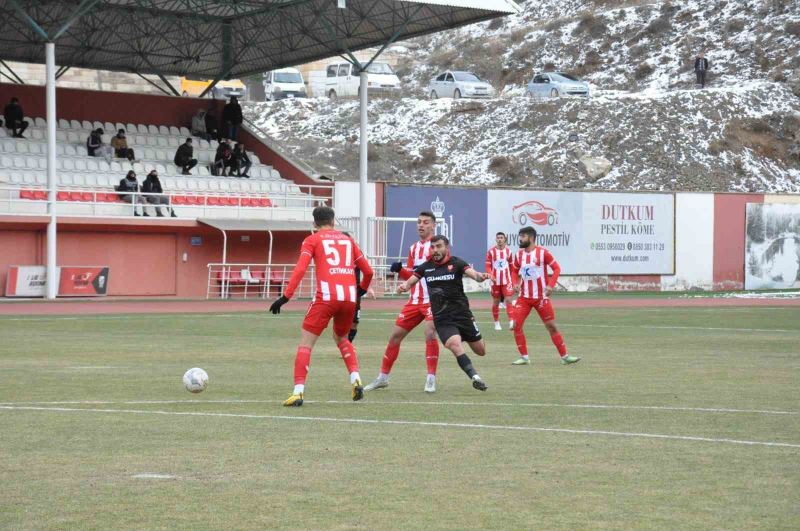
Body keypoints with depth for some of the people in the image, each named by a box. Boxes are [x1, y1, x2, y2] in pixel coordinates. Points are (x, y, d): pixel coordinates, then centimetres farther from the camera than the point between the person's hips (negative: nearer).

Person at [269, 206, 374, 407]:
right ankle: (355, 378, 8)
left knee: (305, 343, 3)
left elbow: (300, 269, -5)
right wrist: (361, 290, 41)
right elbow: (368, 271, 22)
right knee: (341, 338, 28)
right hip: (349, 297, 4)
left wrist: (286, 296, -8)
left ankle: (298, 391, -11)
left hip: (326, 296, -4)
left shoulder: (312, 240, 10)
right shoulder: (347, 240, 22)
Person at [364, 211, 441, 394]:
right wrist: (400, 270, -1)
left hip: (433, 300, -7)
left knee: (430, 333, -23)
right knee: (395, 335, 6)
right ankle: (383, 377, 18)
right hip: (414, 301, 7)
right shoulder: (414, 248, 15)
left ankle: (431, 379, -12)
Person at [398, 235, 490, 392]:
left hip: (462, 313, 0)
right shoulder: (426, 267, 5)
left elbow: (473, 274, -20)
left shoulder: (456, 263, -5)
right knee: (455, 344, -27)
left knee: (481, 351, 5)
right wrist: (404, 286, -13)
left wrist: (481, 276, -43)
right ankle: (475, 377, -28)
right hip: (441, 318, 1)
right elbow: (410, 281, 11)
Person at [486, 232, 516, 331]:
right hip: (495, 281, 0)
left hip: (506, 281, 0)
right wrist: (491, 276, -22)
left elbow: (511, 268, 12)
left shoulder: (509, 252, 5)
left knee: (509, 300, -11)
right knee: (496, 302, 8)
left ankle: (511, 322, -19)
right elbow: (488, 267, -4)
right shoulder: (491, 252, -1)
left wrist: (513, 281, 13)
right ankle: (496, 323, 21)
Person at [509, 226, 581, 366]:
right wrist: (509, 263, -6)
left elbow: (557, 268, -6)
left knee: (551, 326, 0)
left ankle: (565, 356, 8)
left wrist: (550, 285, -17)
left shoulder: (543, 253, -9)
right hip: (524, 297, 4)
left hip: (541, 297, -4)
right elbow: (514, 272, 16)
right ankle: (524, 357, 3)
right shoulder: (519, 254, 5)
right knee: (517, 325, -7)